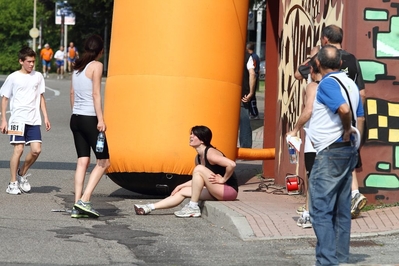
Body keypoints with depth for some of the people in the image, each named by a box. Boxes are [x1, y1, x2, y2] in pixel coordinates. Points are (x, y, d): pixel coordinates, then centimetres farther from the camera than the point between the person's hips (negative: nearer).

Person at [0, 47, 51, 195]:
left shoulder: (38, 76, 9)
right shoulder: (13, 78, 0)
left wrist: (45, 117, 11)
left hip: (34, 120, 4)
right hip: (17, 119, -4)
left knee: (36, 150, -6)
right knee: (18, 149, -10)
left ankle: (22, 174, 18)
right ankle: (13, 183, 0)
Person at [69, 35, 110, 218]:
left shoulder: (77, 66, 12)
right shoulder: (96, 65, -8)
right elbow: (96, 94, -14)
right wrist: (101, 119, -15)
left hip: (76, 118, 7)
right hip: (89, 119, -7)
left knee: (82, 161, 8)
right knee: (103, 161, 1)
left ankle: (77, 207, 2)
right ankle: (84, 200, -10)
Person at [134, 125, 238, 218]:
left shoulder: (210, 153, -17)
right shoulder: (198, 158, 10)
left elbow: (231, 164, -30)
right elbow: (198, 180, 22)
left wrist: (223, 179, -19)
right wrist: (181, 186, 13)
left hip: (229, 190, -9)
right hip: (218, 191, 9)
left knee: (199, 169, -22)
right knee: (183, 191, 5)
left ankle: (193, 207, -17)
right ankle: (149, 208, 4)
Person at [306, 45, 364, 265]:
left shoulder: (327, 83, -13)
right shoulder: (350, 83, 13)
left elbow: (344, 109, -29)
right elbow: (360, 117, 17)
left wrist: (346, 130, -14)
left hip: (330, 152, -9)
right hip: (348, 151, 9)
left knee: (321, 210, -7)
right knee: (341, 211, 12)